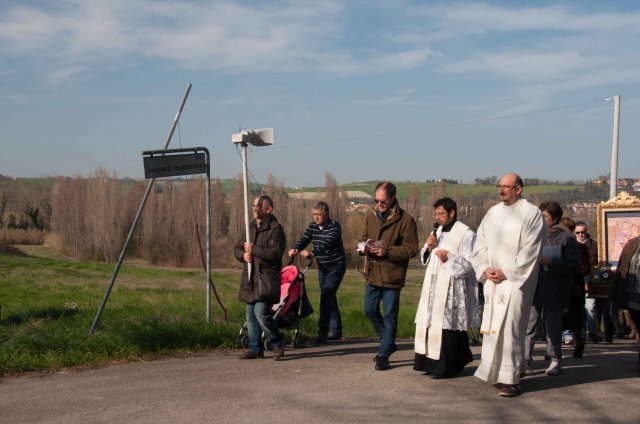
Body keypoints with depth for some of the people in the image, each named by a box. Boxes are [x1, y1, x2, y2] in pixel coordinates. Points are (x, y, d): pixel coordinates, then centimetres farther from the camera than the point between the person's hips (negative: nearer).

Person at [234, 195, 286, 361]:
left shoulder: (275, 229, -8)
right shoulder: (250, 227, 16)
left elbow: (275, 252, -21)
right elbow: (237, 248, 20)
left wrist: (253, 249, -15)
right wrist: (243, 255, -3)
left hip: (267, 278, -8)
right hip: (250, 278, 8)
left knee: (261, 312, -16)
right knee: (250, 314, 9)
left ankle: (278, 344, 3)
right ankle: (255, 348, 19)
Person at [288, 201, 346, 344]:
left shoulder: (334, 226, -16)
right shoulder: (312, 227, 3)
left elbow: (327, 243, -32)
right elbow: (304, 239, -10)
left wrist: (312, 253, -47)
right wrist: (296, 249, -32)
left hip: (336, 267, -7)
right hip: (322, 267, 7)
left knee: (326, 297, -17)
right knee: (329, 298, 11)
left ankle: (322, 333, -16)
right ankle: (336, 331, 21)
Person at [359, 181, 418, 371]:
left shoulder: (405, 219, -13)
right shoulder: (370, 215, 5)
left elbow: (412, 248, -13)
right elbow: (363, 238, 18)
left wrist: (387, 251, -23)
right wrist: (364, 247, -6)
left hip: (392, 275, -6)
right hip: (372, 273, 6)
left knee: (389, 315, 3)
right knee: (370, 310, 11)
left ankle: (384, 353, 14)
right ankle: (388, 343, 31)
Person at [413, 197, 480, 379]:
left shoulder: (466, 234, -8)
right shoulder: (436, 232, 15)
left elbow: (470, 263, -11)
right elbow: (425, 259, 20)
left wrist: (449, 257, -20)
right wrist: (429, 247, 1)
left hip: (451, 289, -7)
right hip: (433, 285, 8)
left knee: (446, 325, -7)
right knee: (431, 322, 8)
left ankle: (445, 367, 1)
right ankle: (432, 362, 17)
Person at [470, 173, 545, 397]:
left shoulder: (532, 214, -4)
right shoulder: (493, 212, 14)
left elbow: (530, 251, -10)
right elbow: (480, 244, 14)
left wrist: (507, 273, -13)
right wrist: (485, 269, -2)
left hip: (515, 281, -6)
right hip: (492, 280, 6)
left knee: (510, 328, -9)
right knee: (491, 326, 6)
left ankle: (510, 379, -5)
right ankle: (494, 373, 15)